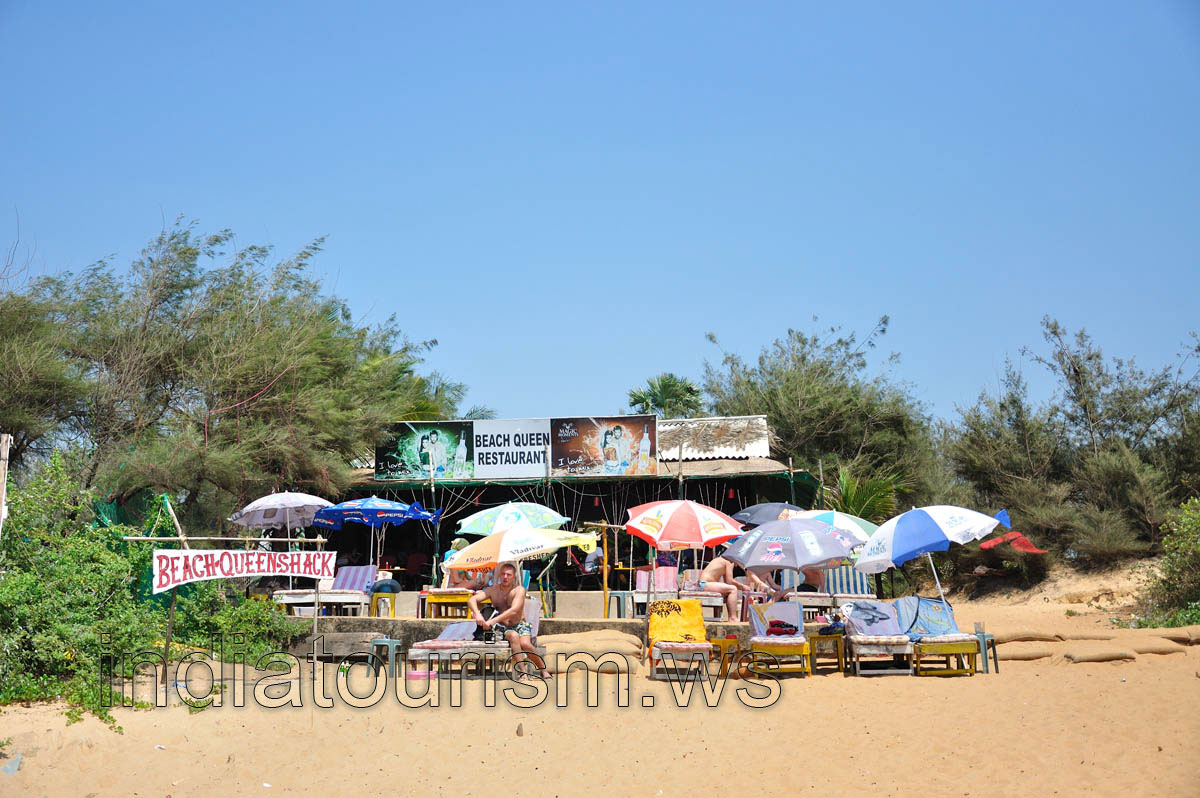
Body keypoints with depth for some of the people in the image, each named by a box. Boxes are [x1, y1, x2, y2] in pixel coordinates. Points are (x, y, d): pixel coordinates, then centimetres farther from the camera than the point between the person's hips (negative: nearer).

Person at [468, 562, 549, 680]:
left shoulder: (519, 590, -7)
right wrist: (477, 614, -29)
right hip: (503, 629, 1)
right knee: (514, 636, -34)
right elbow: (471, 600, -7)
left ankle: (543, 669, -9)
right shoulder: (493, 590, 3)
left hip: (520, 625, -1)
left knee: (525, 643, -31)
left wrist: (492, 621, -32)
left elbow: (514, 611, -22)